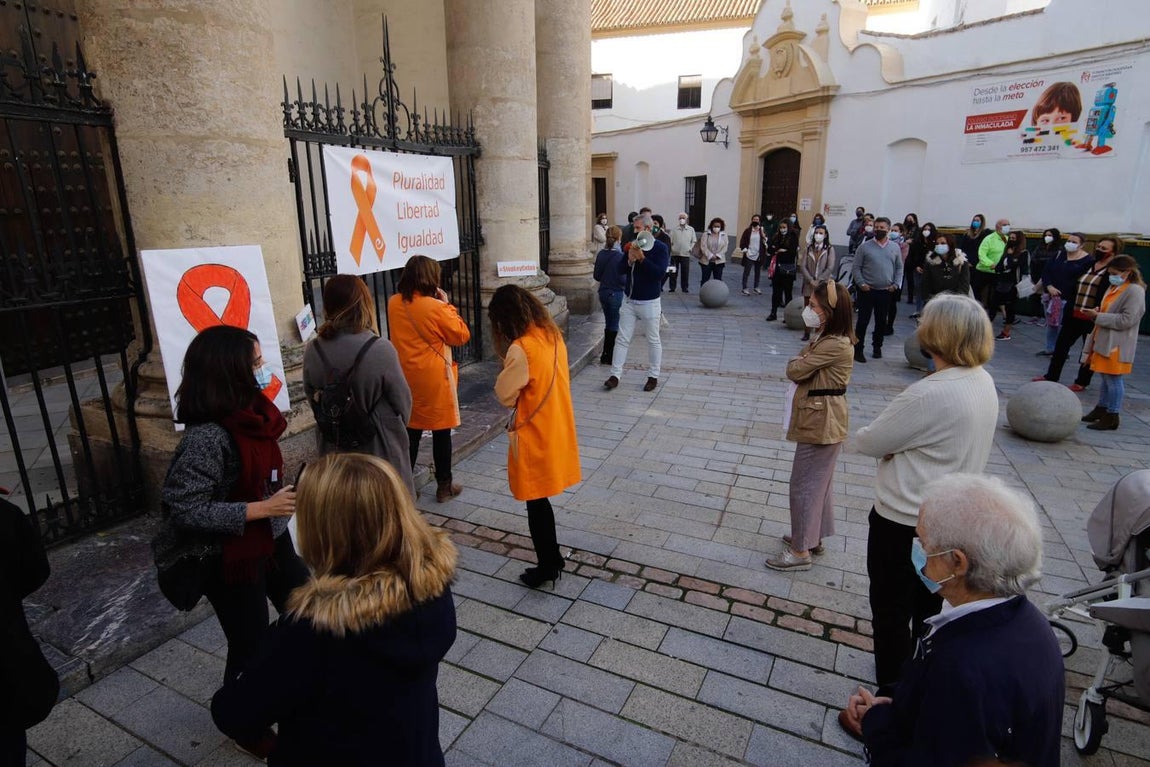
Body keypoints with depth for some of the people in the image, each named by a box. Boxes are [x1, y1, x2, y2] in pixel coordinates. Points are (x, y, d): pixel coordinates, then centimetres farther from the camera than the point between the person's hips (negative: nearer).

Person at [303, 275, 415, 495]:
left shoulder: (313, 351, -8)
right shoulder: (380, 349, -21)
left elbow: (312, 397, 6)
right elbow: (402, 400, -10)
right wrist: (398, 427, 10)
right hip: (381, 446, -4)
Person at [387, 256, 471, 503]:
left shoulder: (394, 304, 0)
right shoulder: (436, 308, -18)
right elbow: (462, 336, -7)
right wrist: (447, 304, -3)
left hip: (405, 378, 5)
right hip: (434, 380, -5)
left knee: (410, 431, 16)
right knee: (441, 432, 7)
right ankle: (444, 486, 18)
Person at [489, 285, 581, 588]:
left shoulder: (521, 348, -23)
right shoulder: (553, 335, 1)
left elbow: (505, 396, -15)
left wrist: (506, 365, -3)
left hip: (534, 435, -8)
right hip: (556, 429, 8)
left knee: (536, 502, 9)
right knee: (540, 500, 21)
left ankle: (546, 567, 23)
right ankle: (552, 557, 35)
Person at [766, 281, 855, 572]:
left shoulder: (835, 345, -25)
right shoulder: (829, 339, 9)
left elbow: (794, 370, -21)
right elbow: (806, 370, 10)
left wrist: (799, 358, -2)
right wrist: (804, 358, -9)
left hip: (821, 423, -10)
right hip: (822, 419, 10)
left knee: (804, 484, -1)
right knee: (818, 480, 20)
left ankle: (800, 551, 11)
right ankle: (812, 536, 35)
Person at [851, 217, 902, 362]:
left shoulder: (895, 247, 6)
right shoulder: (864, 247, -2)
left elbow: (899, 268, 11)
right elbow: (856, 267, -2)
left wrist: (896, 284, -1)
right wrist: (861, 284, -11)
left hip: (886, 291, 3)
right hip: (867, 290, -3)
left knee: (881, 321, 11)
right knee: (863, 320, -2)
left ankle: (877, 347, 25)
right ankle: (858, 349, 4)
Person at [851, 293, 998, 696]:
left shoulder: (931, 394, -30)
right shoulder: (983, 381, -1)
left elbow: (867, 442, -21)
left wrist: (865, 436, 0)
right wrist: (901, 444, -8)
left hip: (904, 522, -9)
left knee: (891, 608, 11)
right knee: (929, 604, 26)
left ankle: (892, 688, 29)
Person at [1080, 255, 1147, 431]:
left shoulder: (1135, 291, -14)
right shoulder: (1113, 288, 12)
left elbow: (1126, 320, -21)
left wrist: (1098, 316, -21)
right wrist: (1096, 314, 8)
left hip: (1116, 345, -8)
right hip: (1103, 341, 8)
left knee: (1114, 379, -1)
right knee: (1106, 378, 17)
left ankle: (1112, 417, 6)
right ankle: (1101, 409, 28)